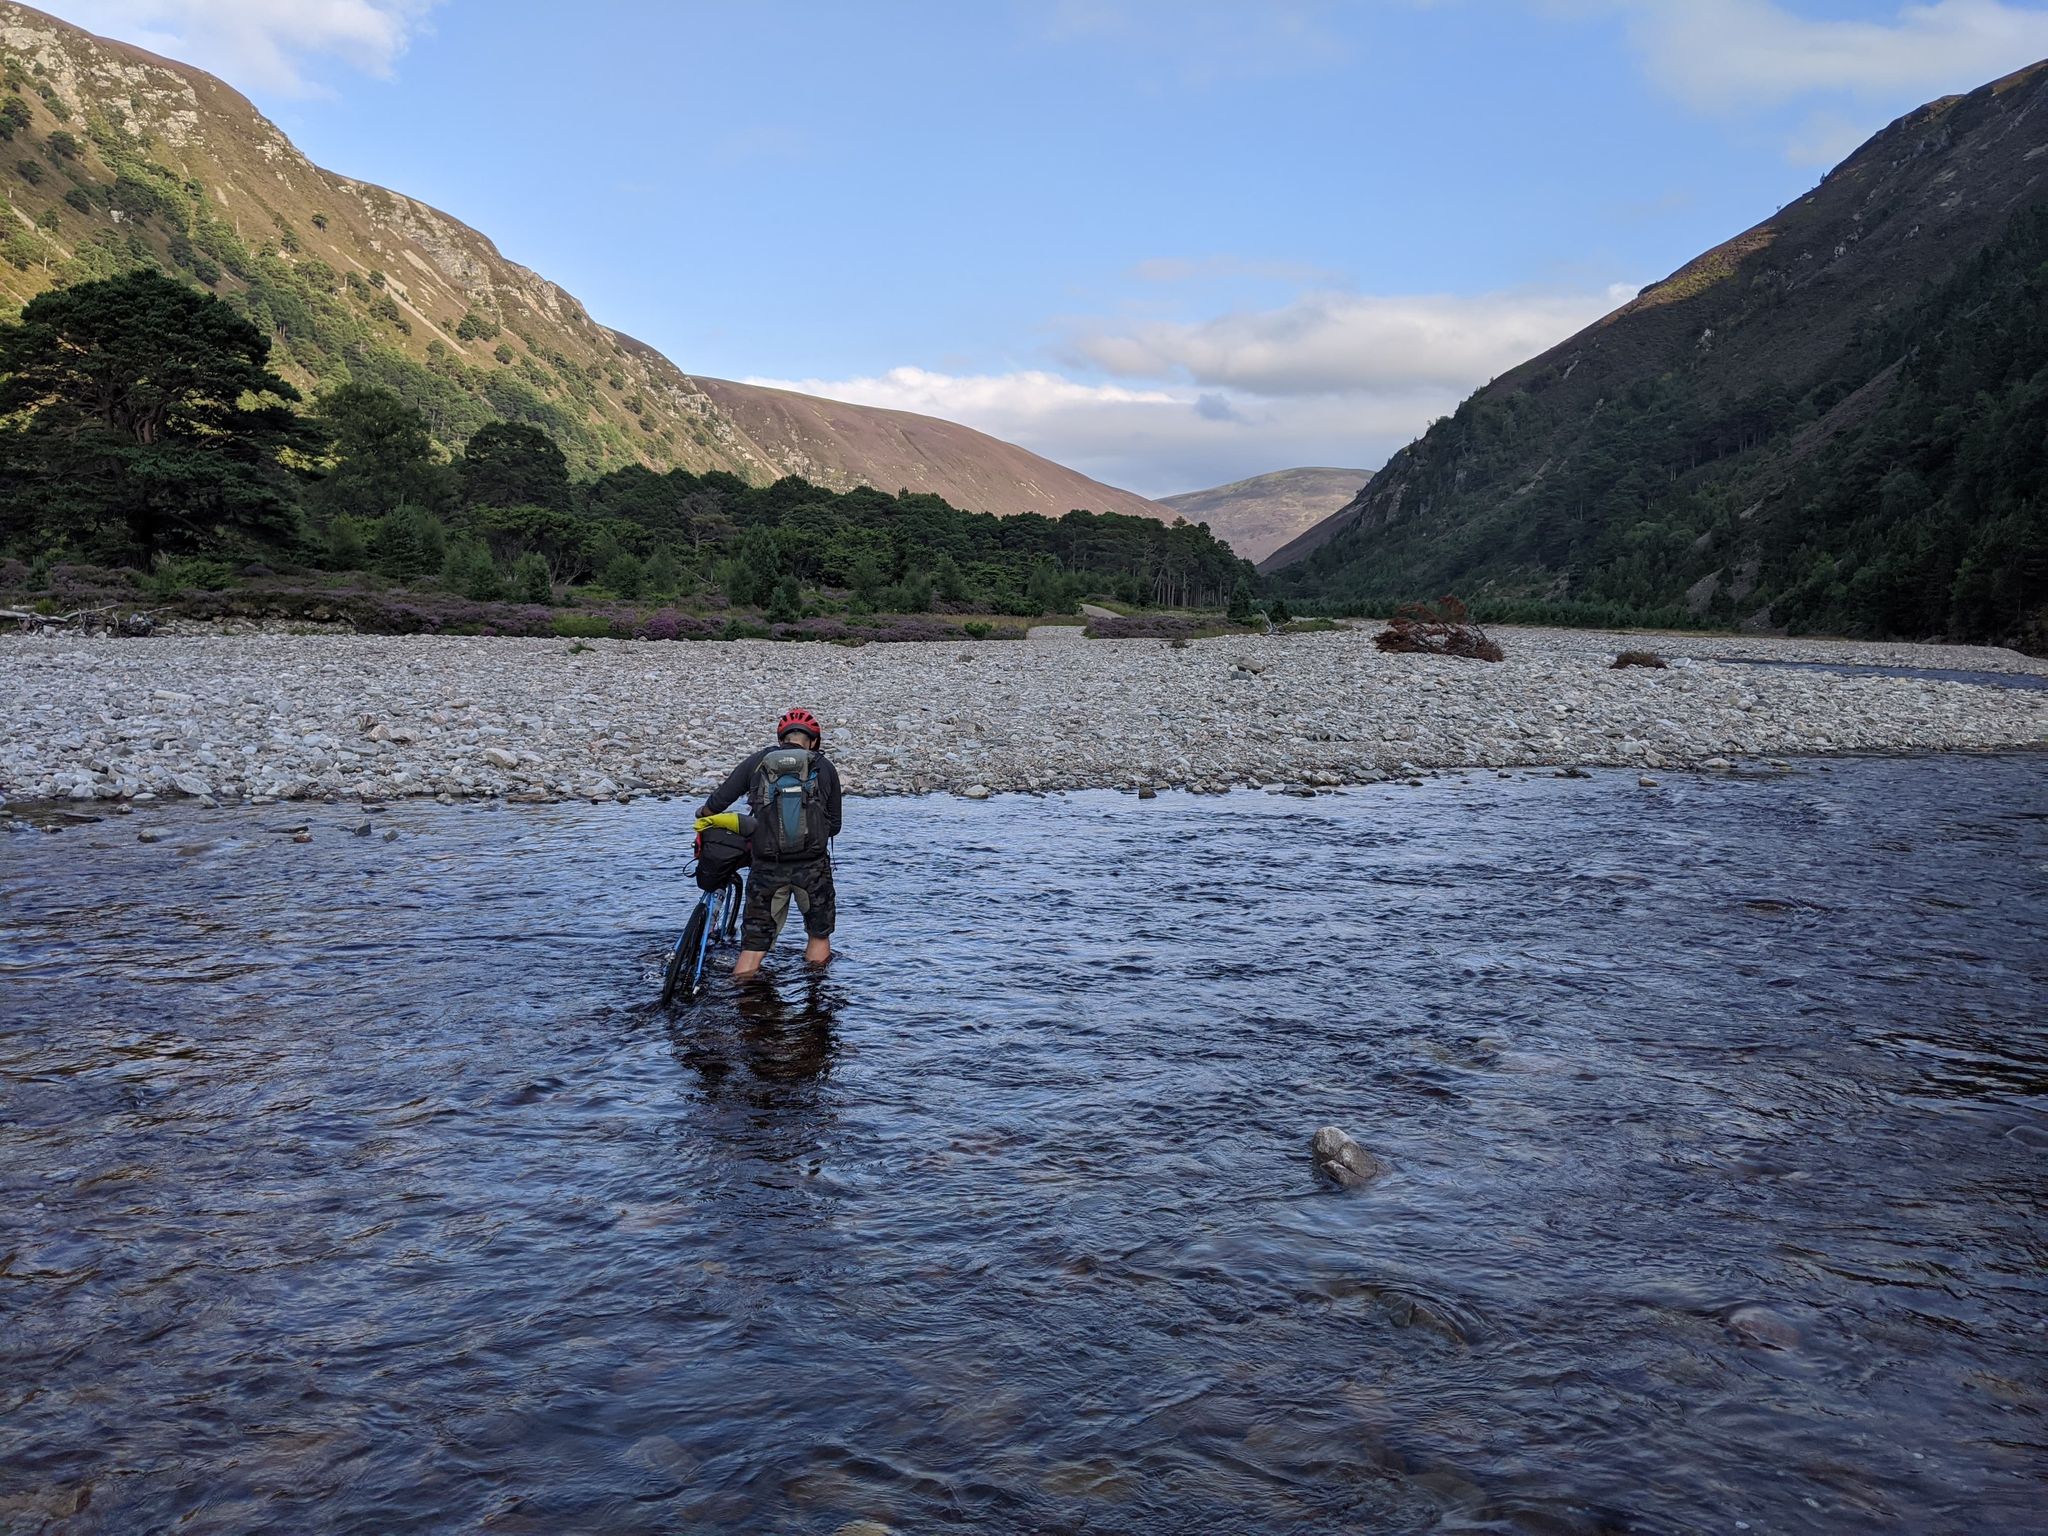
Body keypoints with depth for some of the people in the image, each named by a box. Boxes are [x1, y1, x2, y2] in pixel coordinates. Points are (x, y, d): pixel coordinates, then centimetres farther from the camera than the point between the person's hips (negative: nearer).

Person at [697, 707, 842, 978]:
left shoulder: (757, 762, 5)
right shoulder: (825, 768, 6)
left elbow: (719, 799, 2)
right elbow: (834, 825, 9)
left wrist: (702, 817, 23)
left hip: (768, 867, 0)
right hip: (813, 865, 0)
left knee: (754, 940, 10)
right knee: (819, 934, 20)